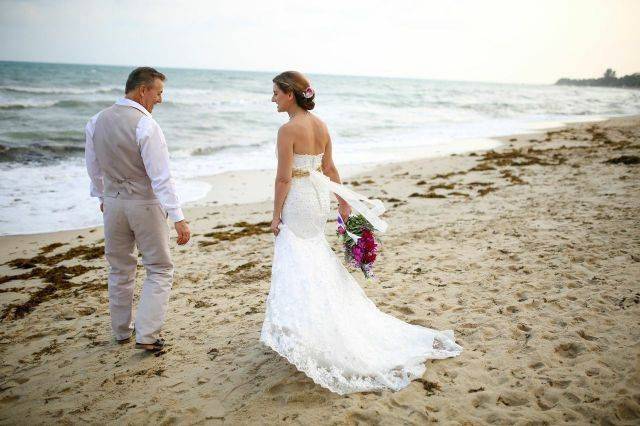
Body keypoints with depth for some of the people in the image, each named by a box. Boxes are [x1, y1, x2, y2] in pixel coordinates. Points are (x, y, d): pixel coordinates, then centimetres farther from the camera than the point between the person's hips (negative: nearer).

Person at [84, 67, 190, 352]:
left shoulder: (96, 121, 2)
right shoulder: (146, 125, -20)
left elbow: (93, 168, 13)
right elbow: (161, 177, -23)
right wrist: (178, 218, -22)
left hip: (113, 202, 6)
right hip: (145, 204, -6)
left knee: (120, 269, 19)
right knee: (159, 269, 8)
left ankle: (122, 330, 32)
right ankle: (146, 335, 4)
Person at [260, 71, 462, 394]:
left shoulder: (288, 130, -18)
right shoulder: (320, 125, 5)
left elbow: (283, 178, -19)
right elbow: (330, 169, 11)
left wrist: (276, 215, -11)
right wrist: (342, 202, 17)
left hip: (297, 202, -8)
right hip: (320, 197, 9)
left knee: (297, 267, 1)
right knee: (315, 262, 21)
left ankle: (301, 335, 9)